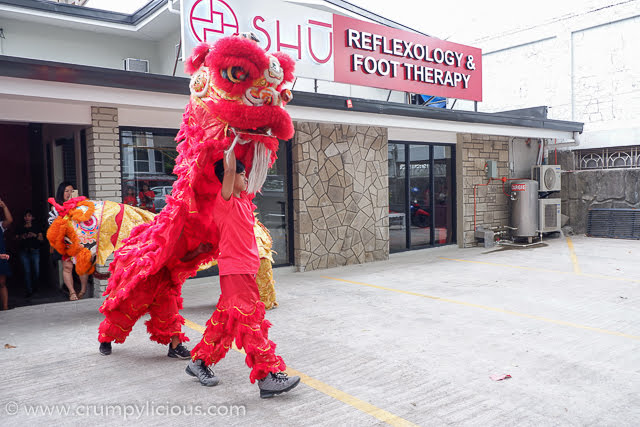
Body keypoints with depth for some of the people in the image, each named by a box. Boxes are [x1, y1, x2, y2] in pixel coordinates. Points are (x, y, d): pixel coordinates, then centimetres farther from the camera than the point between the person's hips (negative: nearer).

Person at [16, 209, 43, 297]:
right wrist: (22, 237, -9)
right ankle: (29, 290, 1)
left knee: (36, 271, -6)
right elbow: (16, 240, 11)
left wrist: (35, 235, -14)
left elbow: (41, 239, 4)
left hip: (35, 251, -1)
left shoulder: (36, 227, 9)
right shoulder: (20, 229, 11)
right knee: (27, 271, -4)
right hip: (24, 252, 1)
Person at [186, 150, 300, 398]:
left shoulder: (244, 200, 12)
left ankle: (199, 361, 30)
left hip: (246, 268, 9)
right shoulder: (225, 201, -11)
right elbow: (229, 169, -24)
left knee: (225, 318, 16)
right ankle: (268, 377, -7)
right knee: (250, 320, -9)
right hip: (234, 269, -9)